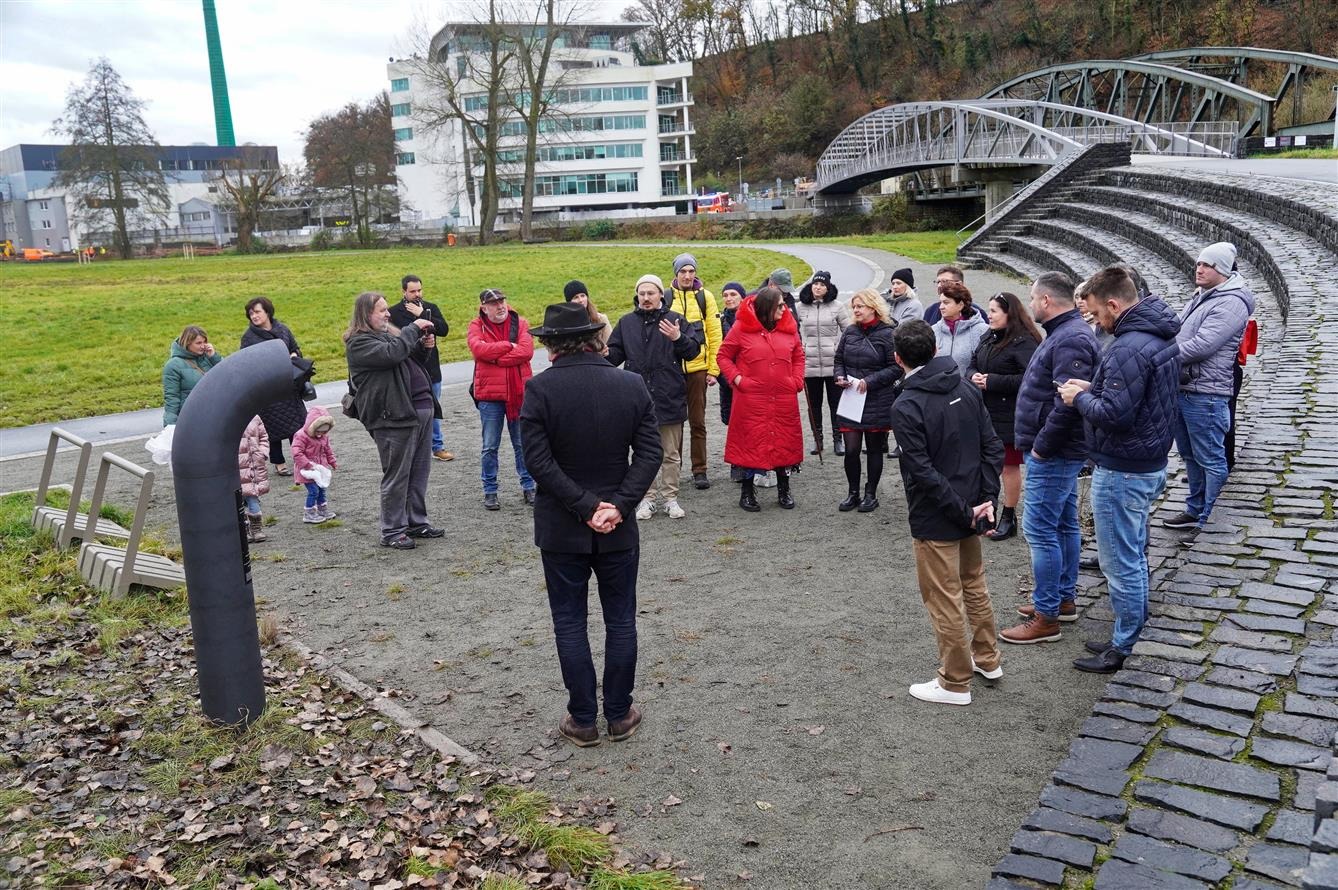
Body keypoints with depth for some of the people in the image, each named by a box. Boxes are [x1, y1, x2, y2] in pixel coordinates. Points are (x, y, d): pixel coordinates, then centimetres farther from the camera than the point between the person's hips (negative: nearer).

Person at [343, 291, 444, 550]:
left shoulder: (387, 333, 19)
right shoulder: (358, 343, -8)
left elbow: (408, 357, 28)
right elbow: (391, 354, -24)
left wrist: (423, 345, 8)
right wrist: (414, 329, -13)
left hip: (422, 408, 9)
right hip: (395, 415, -9)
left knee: (419, 472, 14)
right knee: (397, 476, -2)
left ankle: (417, 522, 24)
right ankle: (392, 531, 8)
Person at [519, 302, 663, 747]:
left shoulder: (540, 389, -12)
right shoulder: (632, 385, -4)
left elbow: (538, 460, -17)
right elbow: (650, 454, -8)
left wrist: (586, 507, -14)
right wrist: (617, 505, -12)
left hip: (561, 528, -2)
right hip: (619, 527, 2)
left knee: (569, 624, 10)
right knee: (620, 621, 14)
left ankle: (583, 720, 18)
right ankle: (619, 715, 23)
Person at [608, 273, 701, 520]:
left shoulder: (675, 320, 0)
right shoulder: (626, 323, 7)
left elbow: (694, 351, -3)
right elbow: (615, 354, 10)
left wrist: (678, 338, -21)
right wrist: (603, 353, -12)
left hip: (669, 398, -2)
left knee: (671, 453, 7)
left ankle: (671, 498, 18)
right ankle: (646, 498, 19)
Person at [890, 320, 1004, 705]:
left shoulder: (906, 407, -19)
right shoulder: (967, 389, 0)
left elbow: (923, 472, -22)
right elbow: (993, 448, 0)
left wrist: (964, 511, -14)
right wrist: (984, 500, 0)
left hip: (936, 518, -7)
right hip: (971, 508, 7)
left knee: (944, 599, 5)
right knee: (974, 586, 24)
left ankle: (956, 683, 17)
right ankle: (987, 659, 39)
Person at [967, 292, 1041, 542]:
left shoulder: (1024, 342, -15)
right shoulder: (987, 338, 11)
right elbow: (972, 365, 17)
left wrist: (993, 381, -23)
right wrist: (974, 377, -8)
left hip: (1010, 416, -7)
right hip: (984, 412, 7)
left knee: (1009, 466, 4)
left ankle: (1008, 519, 16)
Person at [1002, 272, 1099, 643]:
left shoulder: (1070, 340, -21)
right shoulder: (1066, 332, 13)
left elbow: (1068, 404, -30)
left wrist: (1041, 447, -21)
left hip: (1052, 456, -11)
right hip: (1060, 452, 11)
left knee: (1040, 530, -6)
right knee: (1065, 525, 18)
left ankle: (1046, 617, 1)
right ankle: (1064, 599, 31)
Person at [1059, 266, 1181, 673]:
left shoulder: (1128, 349, -25)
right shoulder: (1162, 336, 8)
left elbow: (1114, 414, -28)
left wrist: (1079, 398, -11)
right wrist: (1093, 389, 5)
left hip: (1122, 472, -10)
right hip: (1150, 464, 10)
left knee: (1121, 563, 2)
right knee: (1134, 556, 21)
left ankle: (1125, 649, 14)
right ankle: (1134, 635, 33)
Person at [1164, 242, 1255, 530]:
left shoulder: (1232, 302, -14)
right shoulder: (1201, 297, 15)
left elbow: (1201, 346, -23)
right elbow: (1179, 335, 20)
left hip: (1205, 394, -10)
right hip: (1182, 388, 10)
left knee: (1211, 460, 0)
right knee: (1189, 455, 18)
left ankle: (1207, 520, 7)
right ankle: (1194, 511, 30)